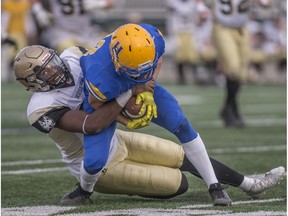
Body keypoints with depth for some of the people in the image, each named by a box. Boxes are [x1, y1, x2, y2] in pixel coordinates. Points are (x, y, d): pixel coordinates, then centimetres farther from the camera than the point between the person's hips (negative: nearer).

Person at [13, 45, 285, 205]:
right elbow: (91, 125, -43)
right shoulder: (43, 108, -31)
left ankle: (250, 184, 22)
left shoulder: (71, 58, -11)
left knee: (185, 156, 9)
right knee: (179, 183, -5)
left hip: (117, 142, 7)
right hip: (100, 167, -7)